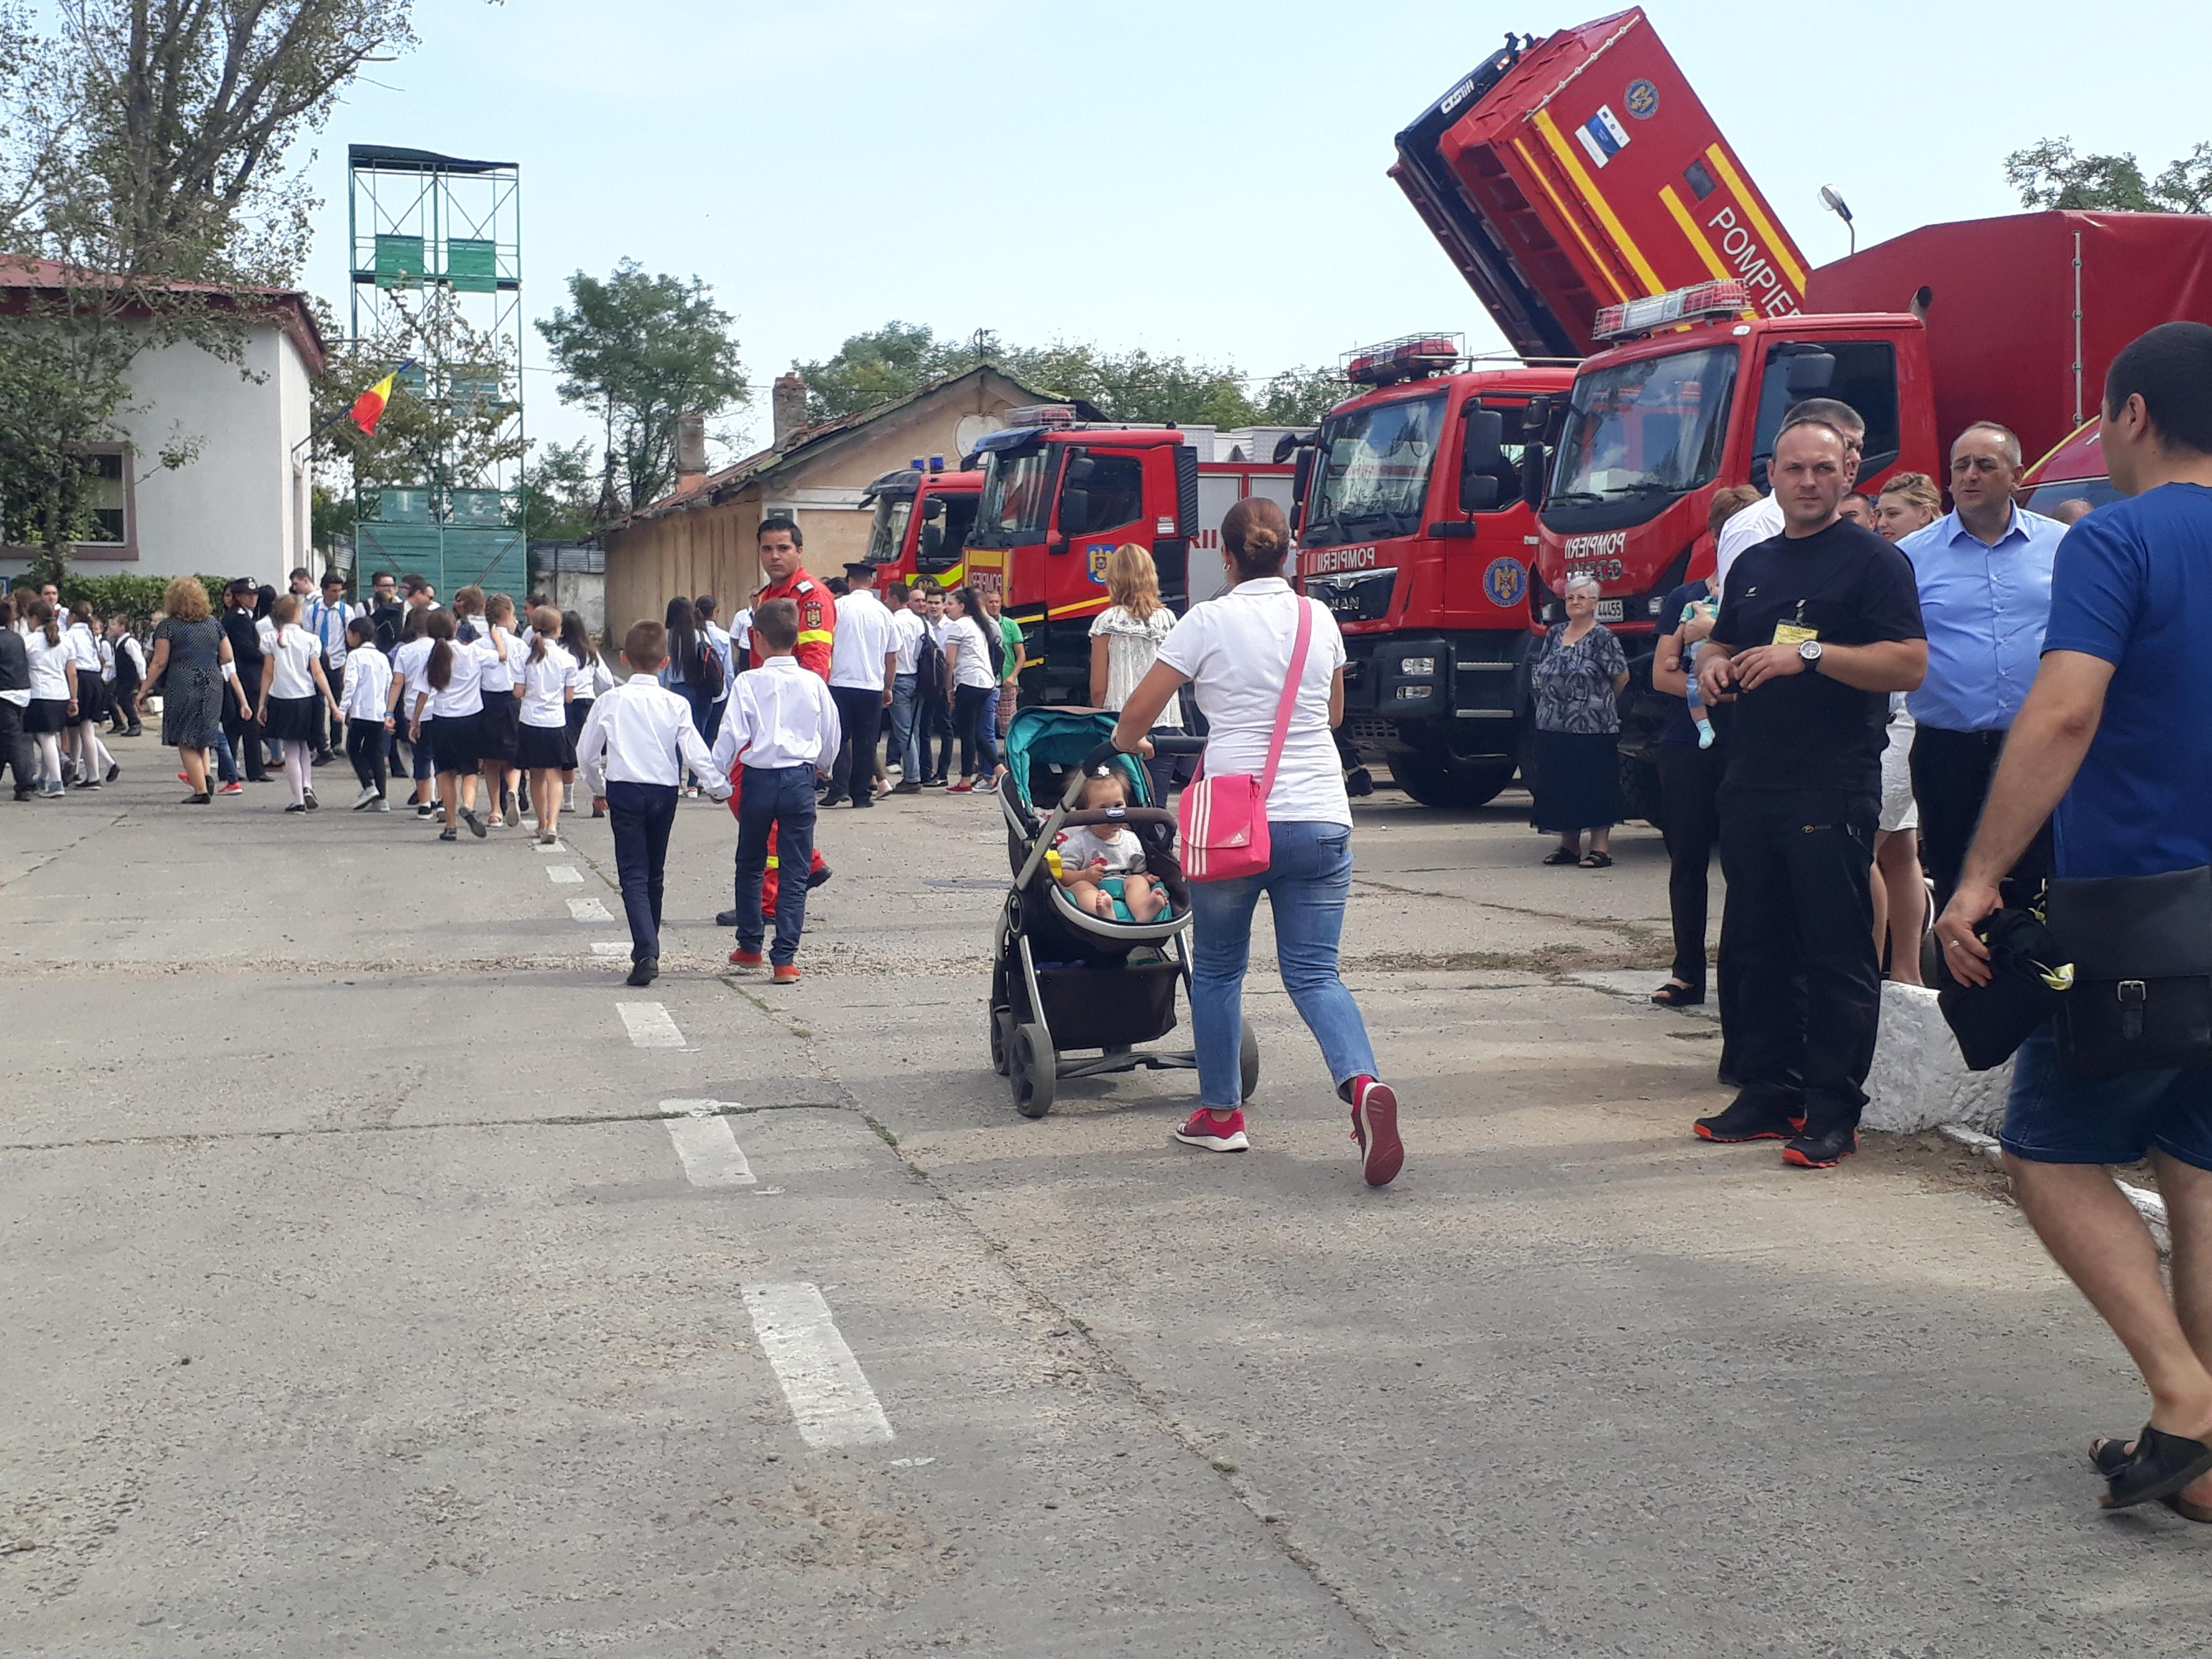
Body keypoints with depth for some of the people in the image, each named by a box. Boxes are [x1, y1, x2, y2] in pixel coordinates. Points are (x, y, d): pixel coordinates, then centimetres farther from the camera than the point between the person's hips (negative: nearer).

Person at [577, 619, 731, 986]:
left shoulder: (610, 701, -4)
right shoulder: (676, 705, -5)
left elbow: (587, 753, 1)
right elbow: (694, 753, -7)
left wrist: (597, 788, 18)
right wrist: (720, 787, 6)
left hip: (624, 791, -2)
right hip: (664, 791, 2)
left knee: (634, 876, -3)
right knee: (655, 874, 17)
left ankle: (645, 954, -20)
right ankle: (648, 951, 26)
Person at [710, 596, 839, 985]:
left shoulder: (749, 684, -8)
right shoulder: (813, 683, -1)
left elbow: (732, 736, -10)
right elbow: (832, 734, 9)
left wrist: (715, 774, 3)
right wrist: (822, 766, 28)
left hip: (759, 779, -1)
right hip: (800, 779, 1)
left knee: (751, 865, 18)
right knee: (795, 872, 3)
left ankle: (750, 946, 27)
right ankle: (785, 959, -2)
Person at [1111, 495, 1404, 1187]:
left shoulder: (1209, 621, -5)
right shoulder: (1319, 619, 8)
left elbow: (1136, 713, -2)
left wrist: (1130, 743, 20)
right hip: (1320, 819, 3)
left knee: (1217, 969, 15)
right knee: (1314, 973, 5)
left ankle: (1220, 1114, 23)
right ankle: (1362, 1083, -21)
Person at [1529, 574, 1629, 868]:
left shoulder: (1602, 638, -7)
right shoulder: (1555, 634, 11)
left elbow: (1622, 676, -4)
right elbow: (1539, 671, 21)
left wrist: (1601, 702, 7)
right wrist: (1555, 697, 12)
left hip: (1594, 726, -6)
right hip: (1553, 727, 6)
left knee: (1595, 786, -3)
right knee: (1560, 785, 9)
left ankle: (1601, 847, 1)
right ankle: (1569, 844, 18)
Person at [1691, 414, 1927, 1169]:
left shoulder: (1874, 561, -3)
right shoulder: (1753, 564, 17)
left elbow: (1910, 664, -13)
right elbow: (1718, 647, 28)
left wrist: (1810, 654, -21)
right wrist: (1712, 664, 4)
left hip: (1833, 788, -7)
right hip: (1751, 785, 7)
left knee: (1836, 955, -4)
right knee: (1756, 948, 11)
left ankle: (1833, 1113, 1)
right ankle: (1768, 1092, 21)